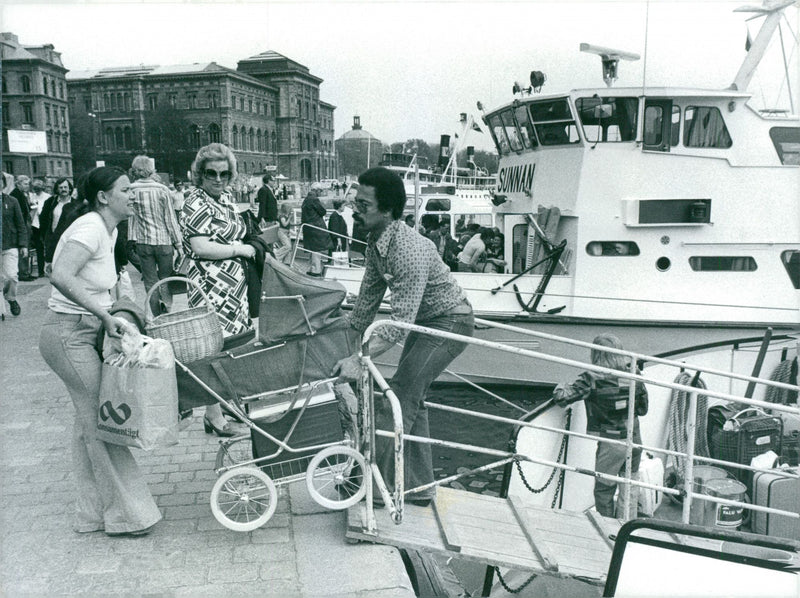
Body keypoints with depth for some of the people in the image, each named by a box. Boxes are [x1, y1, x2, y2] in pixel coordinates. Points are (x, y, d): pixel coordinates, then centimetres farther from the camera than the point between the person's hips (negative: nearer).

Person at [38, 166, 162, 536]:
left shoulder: (108, 231, 12)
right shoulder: (90, 229, -17)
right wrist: (105, 316, -32)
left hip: (85, 334, 10)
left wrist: (108, 317, 10)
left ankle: (91, 513, 26)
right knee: (100, 423, -3)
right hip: (69, 335, -10)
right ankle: (125, 515, 8)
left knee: (89, 423, 14)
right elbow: (60, 277, -32)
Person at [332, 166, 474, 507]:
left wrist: (359, 359, -42)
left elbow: (399, 323, -36)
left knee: (401, 395, -15)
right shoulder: (375, 240, -4)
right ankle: (418, 488, 22)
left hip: (450, 323, -10)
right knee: (411, 399, 12)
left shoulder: (409, 250, -34)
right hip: (425, 322, 10)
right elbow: (370, 294, 7)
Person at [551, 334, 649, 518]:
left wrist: (560, 388, -1)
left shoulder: (592, 379, -18)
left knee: (604, 491, 12)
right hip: (635, 440, 5)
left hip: (611, 442, -5)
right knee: (630, 488, 21)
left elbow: (561, 397, -22)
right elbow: (643, 409, 7)